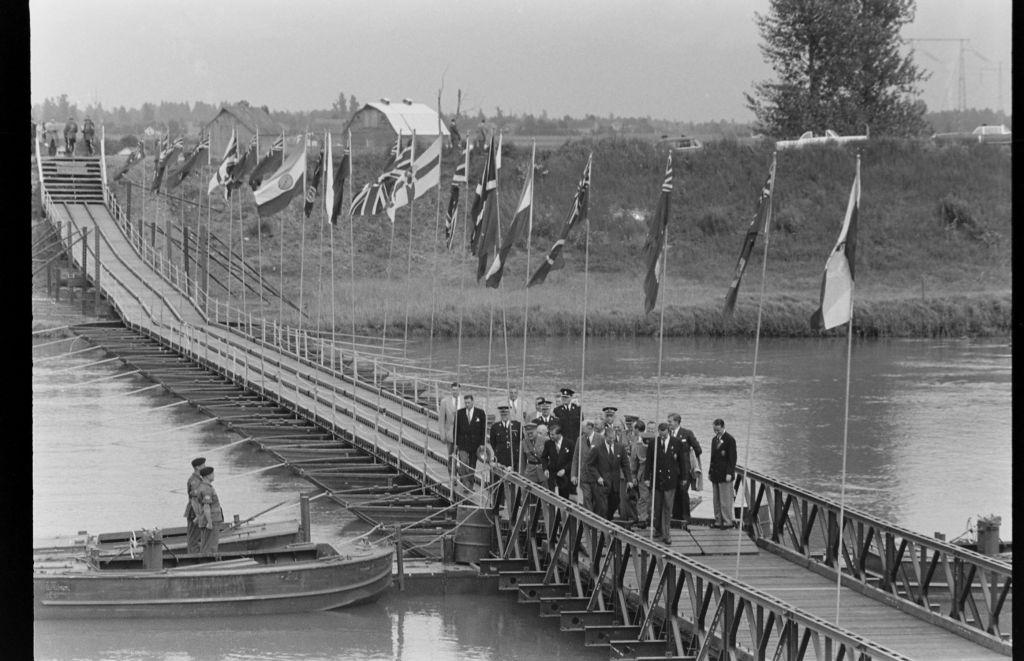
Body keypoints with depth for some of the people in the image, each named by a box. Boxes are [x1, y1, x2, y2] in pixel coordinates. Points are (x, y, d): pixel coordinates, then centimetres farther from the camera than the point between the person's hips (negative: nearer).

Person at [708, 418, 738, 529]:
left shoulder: (730, 440, -8)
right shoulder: (714, 440, 16)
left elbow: (732, 458, -11)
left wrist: (729, 473, -16)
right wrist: (710, 472, 16)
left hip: (725, 475, -7)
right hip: (715, 474, 7)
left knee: (725, 500, -6)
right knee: (716, 500, 7)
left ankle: (728, 521, -1)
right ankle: (718, 521, 11)